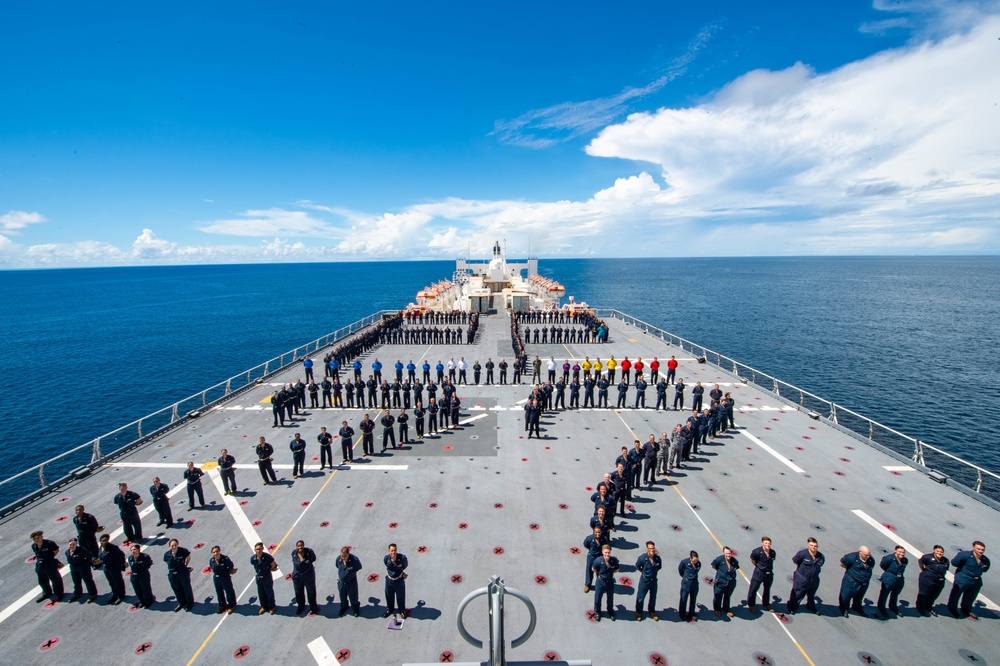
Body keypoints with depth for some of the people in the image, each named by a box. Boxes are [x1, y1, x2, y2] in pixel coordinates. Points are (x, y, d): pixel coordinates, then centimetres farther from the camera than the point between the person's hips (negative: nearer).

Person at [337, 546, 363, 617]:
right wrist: (342, 573, 4)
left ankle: (356, 608, 46)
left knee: (353, 597, 18)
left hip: (351, 582, -3)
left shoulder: (354, 559, -30)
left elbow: (359, 567, -9)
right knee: (342, 596, 25)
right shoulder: (338, 559, -21)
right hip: (341, 582, 3)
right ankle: (343, 608, 55)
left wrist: (352, 571, -13)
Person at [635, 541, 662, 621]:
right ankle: (638, 612, 36)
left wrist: (654, 572, 2)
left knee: (653, 597, 22)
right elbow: (637, 567, -7)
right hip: (644, 580, -3)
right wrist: (644, 572, 1)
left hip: (653, 580, 3)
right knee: (640, 597, 13)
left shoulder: (657, 558, -18)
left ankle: (652, 611, 47)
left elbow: (659, 567, 5)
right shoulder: (642, 558, -26)